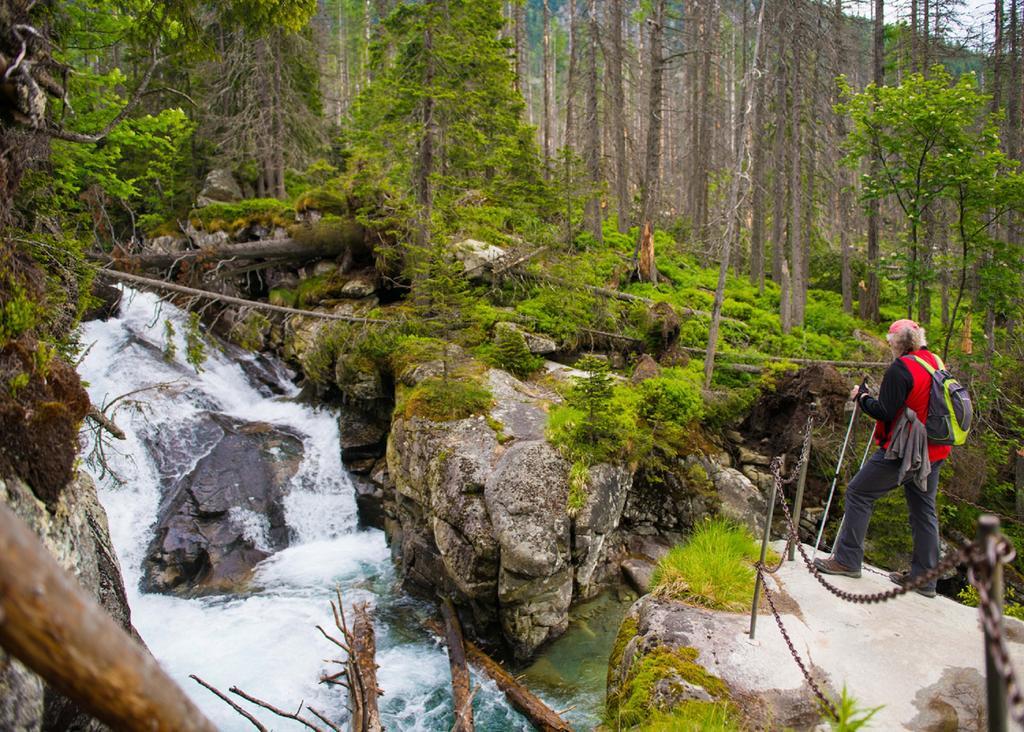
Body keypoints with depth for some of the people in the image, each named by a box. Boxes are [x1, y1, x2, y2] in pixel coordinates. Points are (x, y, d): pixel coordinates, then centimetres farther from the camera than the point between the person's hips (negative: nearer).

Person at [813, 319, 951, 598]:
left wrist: (862, 398, -1)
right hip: (933, 451, 8)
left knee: (858, 493, 2)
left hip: (903, 450, -8)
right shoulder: (937, 363, 8)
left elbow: (885, 413, -17)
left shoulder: (900, 369, -16)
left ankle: (847, 559, 4)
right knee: (924, 509, 12)